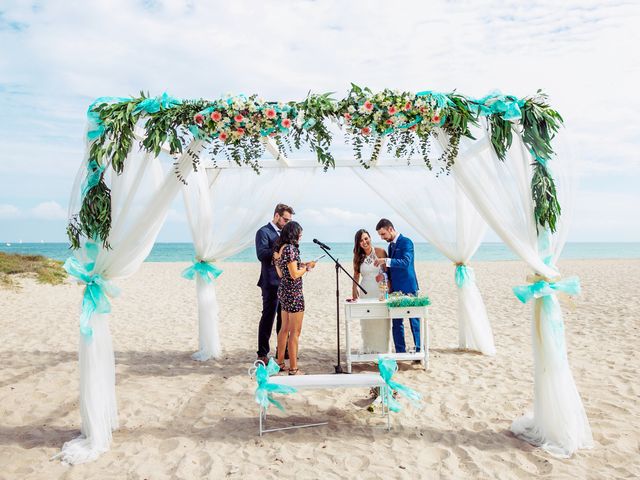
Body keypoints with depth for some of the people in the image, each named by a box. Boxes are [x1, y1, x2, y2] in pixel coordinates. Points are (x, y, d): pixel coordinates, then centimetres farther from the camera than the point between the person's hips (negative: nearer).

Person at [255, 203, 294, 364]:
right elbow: (261, 254, -20)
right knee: (268, 317, -3)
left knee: (283, 318, 15)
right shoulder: (264, 232, -7)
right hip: (271, 283, -8)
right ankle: (262, 354, 5)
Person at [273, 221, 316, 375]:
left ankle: (280, 363, 27)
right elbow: (294, 274, -20)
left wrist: (301, 265, 15)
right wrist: (307, 267, -5)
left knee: (285, 328, 18)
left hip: (283, 291, 9)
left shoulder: (278, 248, 10)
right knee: (295, 331, -2)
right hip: (294, 293, -9)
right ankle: (293, 369, 4)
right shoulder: (290, 248, -17)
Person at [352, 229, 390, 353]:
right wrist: (354, 292, 5)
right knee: (366, 322, 6)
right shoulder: (358, 257, 5)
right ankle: (368, 349, 17)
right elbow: (356, 275, 10)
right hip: (365, 292, 3)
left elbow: (387, 270, -2)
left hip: (380, 291, -2)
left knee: (381, 321, 1)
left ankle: (381, 349, 14)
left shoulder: (380, 252, -4)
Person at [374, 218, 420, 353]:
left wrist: (386, 261, -30)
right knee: (396, 322, 8)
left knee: (414, 321, 1)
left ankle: (420, 350, 11)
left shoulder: (406, 242, -10)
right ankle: (400, 351, 15)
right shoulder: (391, 245, 15)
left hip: (408, 288, -8)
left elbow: (406, 262, -25)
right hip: (395, 289, 8)